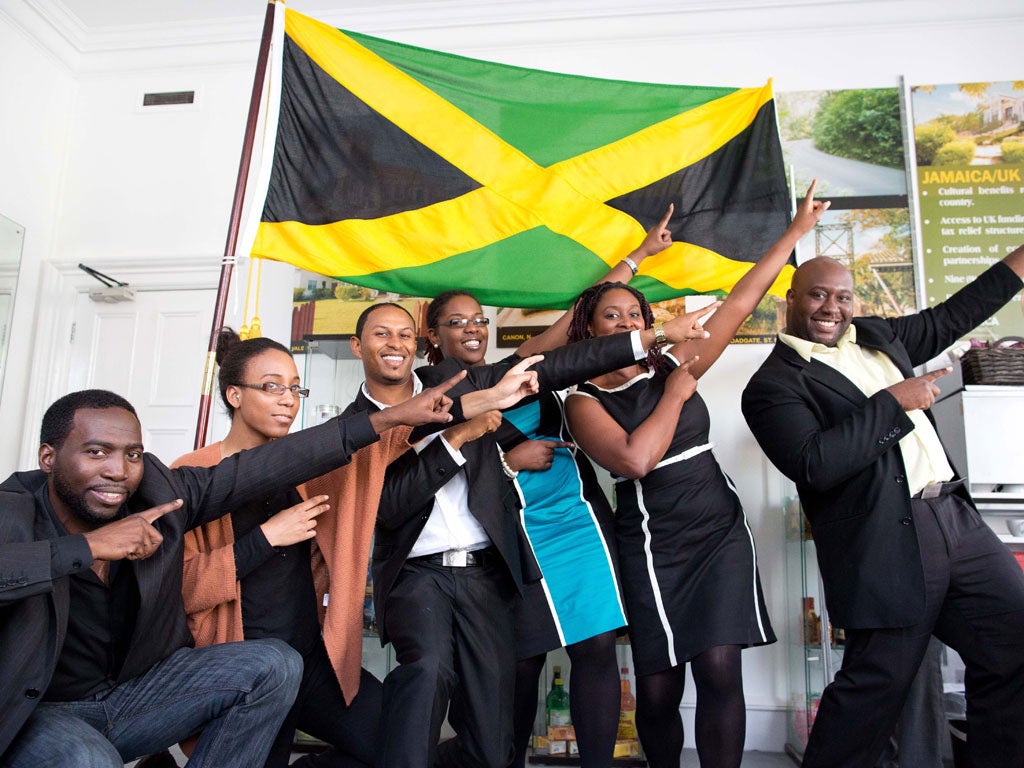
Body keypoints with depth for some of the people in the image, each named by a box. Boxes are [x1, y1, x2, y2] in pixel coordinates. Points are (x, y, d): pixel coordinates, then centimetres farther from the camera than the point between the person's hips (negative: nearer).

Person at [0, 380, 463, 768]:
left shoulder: (157, 490, -10)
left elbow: (261, 468, -13)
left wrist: (391, 417, -14)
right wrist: (85, 547, -39)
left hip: (134, 691, 5)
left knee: (275, 665, -11)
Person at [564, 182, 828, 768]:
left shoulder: (673, 368, 7)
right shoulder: (584, 400, -2)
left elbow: (742, 301, 9)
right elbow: (635, 460, -20)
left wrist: (798, 229, 11)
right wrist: (677, 395, -8)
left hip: (721, 532, 3)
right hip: (653, 547, -2)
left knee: (720, 670, -9)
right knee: (658, 689, 1)